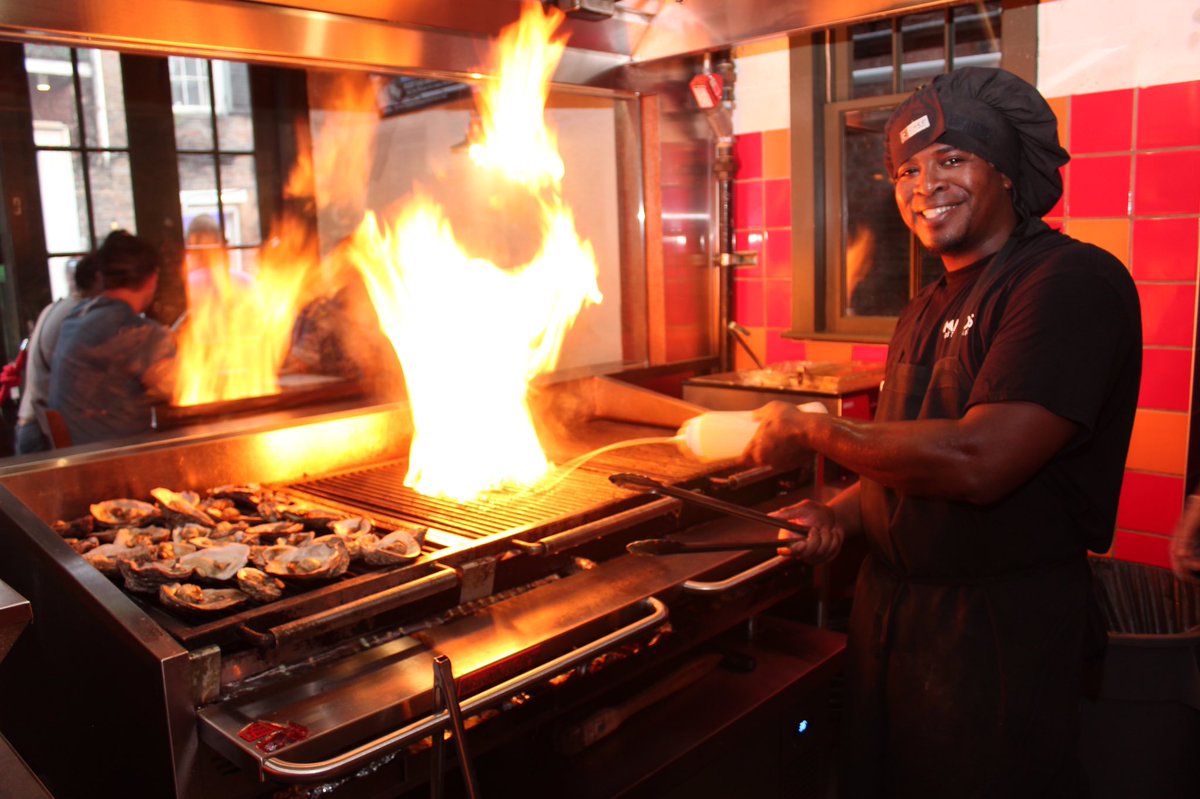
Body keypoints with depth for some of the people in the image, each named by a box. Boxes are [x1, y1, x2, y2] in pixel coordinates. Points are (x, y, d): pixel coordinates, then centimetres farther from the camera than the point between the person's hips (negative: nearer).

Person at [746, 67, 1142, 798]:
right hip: (890, 605, 8)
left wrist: (810, 430, -18)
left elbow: (976, 461, -28)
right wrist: (840, 514, -1)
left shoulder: (1075, 282, -17)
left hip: (1003, 630, -7)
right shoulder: (927, 310, 10)